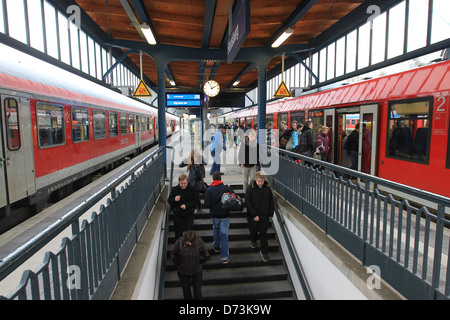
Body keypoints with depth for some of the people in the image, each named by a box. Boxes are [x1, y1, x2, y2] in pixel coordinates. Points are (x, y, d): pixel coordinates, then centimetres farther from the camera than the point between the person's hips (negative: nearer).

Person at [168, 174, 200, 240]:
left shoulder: (192, 189, -8)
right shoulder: (175, 189, -2)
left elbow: (197, 201, -6)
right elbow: (169, 201, 4)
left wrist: (187, 205, -16)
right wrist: (174, 199, -19)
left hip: (189, 215, -1)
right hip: (178, 215, 2)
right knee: (178, 233, 10)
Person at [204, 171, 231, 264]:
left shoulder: (209, 190, -10)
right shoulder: (226, 188, -11)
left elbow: (207, 204, -13)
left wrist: (213, 206, 8)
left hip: (214, 215, 1)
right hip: (225, 215, -1)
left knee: (215, 228, 30)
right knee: (224, 235, 4)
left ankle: (216, 246, 42)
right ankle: (224, 257, 7)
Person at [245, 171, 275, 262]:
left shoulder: (268, 188, -3)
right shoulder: (251, 188, -11)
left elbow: (271, 201, 7)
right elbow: (248, 202, -12)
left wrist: (270, 213, 2)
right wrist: (254, 215, -15)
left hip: (264, 215, 1)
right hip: (253, 216, -1)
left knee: (263, 233, 5)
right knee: (254, 230, 14)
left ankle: (264, 252, 18)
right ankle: (253, 240, 48)